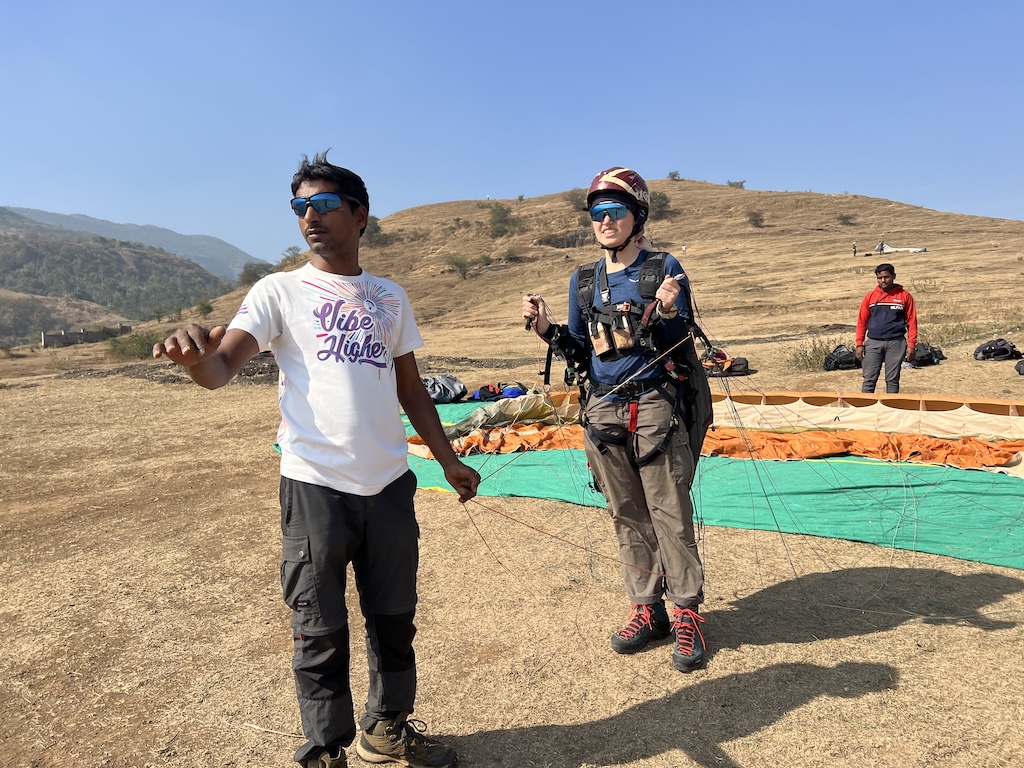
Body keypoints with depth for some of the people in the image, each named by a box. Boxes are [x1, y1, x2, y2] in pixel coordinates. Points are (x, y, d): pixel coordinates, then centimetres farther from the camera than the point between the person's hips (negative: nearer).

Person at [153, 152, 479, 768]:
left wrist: (449, 460, 15)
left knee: (395, 619, 16)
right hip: (316, 486, -3)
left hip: (390, 484, 4)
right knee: (321, 631, 7)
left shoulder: (390, 297, 12)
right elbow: (222, 369, -11)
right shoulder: (280, 291, 2)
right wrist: (195, 353, -34)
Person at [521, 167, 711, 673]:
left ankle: (686, 615, 12)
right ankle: (647, 610, 24)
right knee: (627, 517, 11)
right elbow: (580, 355, 13)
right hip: (602, 411, 5)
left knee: (670, 515, -1)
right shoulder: (583, 281, 11)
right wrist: (546, 329, -3)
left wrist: (668, 312, -22)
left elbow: (680, 345, -3)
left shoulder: (664, 270, -1)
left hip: (656, 408, -4)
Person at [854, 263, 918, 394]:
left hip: (896, 343, -1)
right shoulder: (870, 296, 6)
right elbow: (862, 321, 7)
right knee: (869, 379, -2)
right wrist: (859, 344, 0)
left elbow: (911, 321, 2)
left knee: (893, 380, 5)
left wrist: (911, 345, -4)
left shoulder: (904, 296, 3)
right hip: (873, 343, 1)